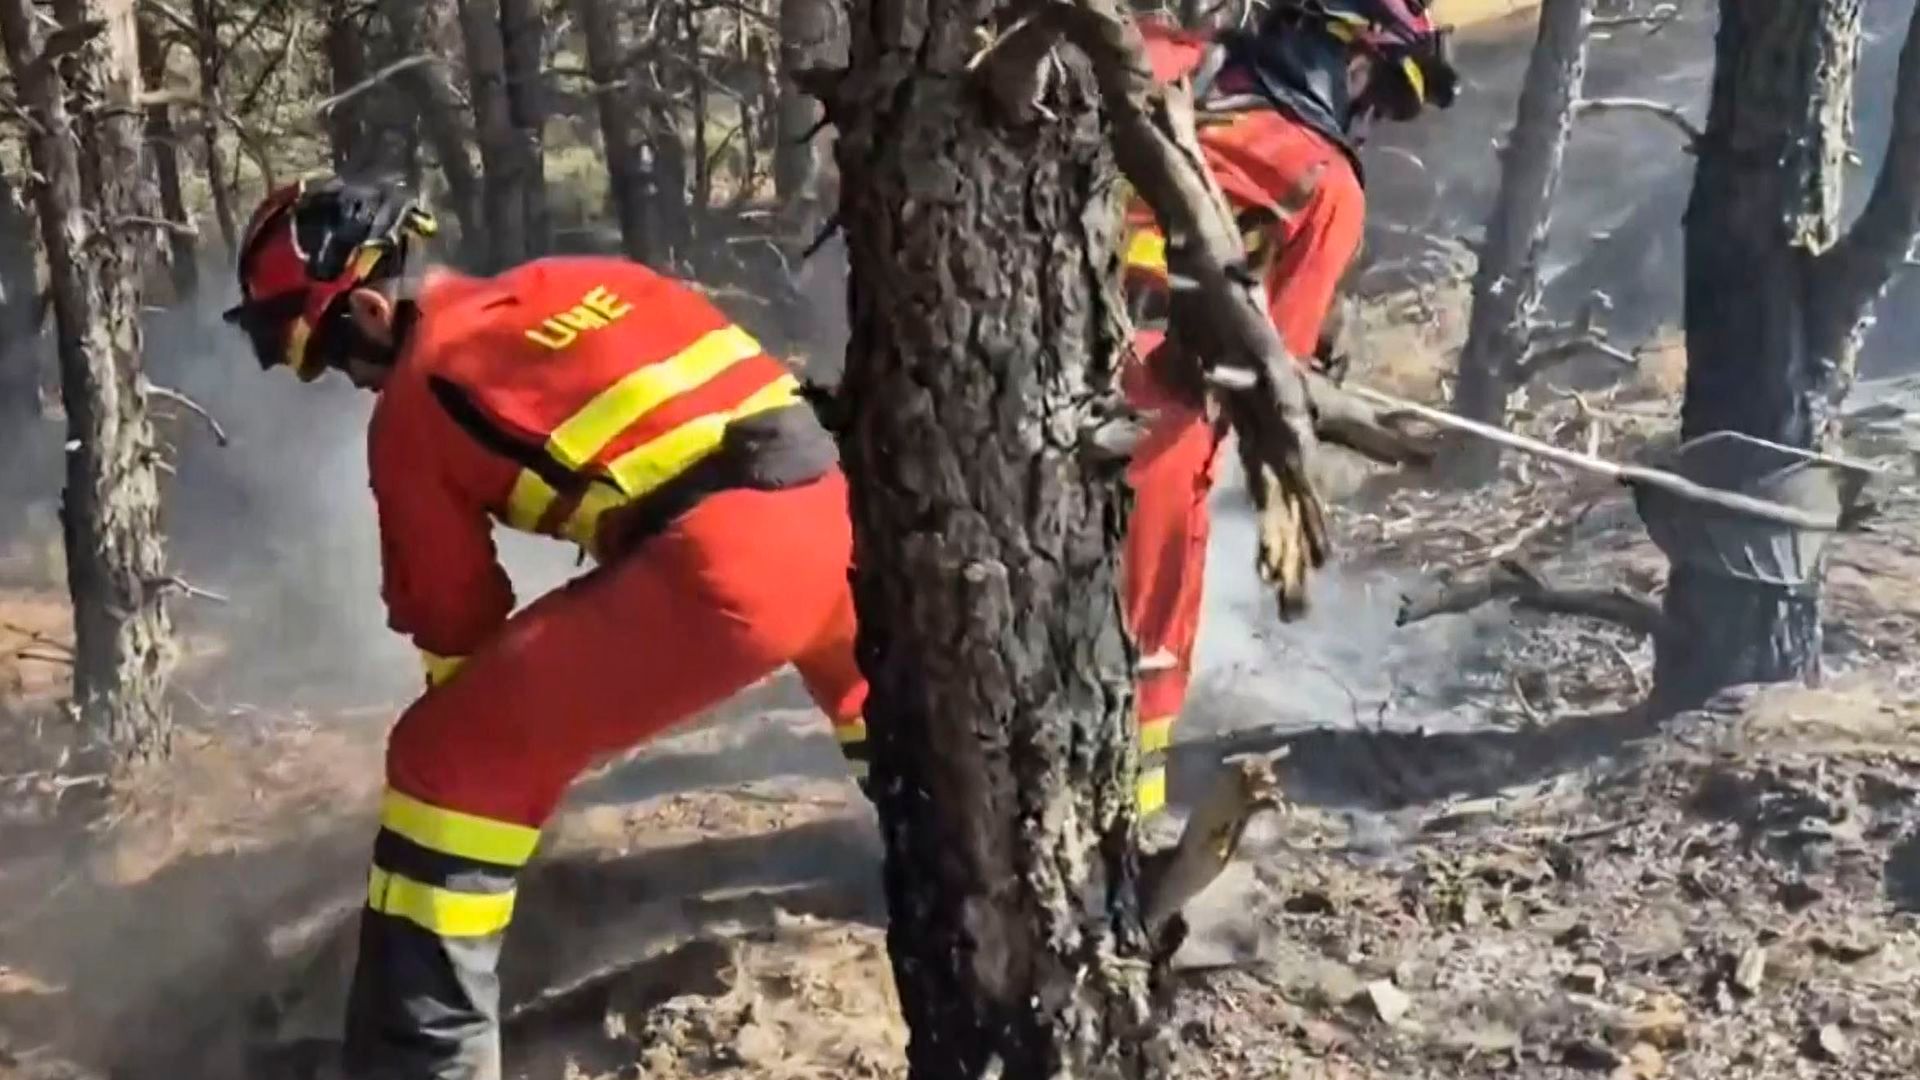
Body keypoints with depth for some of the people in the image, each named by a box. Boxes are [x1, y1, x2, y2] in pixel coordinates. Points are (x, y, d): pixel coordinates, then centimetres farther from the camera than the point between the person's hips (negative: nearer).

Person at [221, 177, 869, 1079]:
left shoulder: (419, 397, 5)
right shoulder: (572, 288, 22)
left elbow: (451, 616, 10)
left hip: (718, 561, -8)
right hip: (825, 504, 8)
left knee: (452, 759, 1)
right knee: (852, 656, 42)